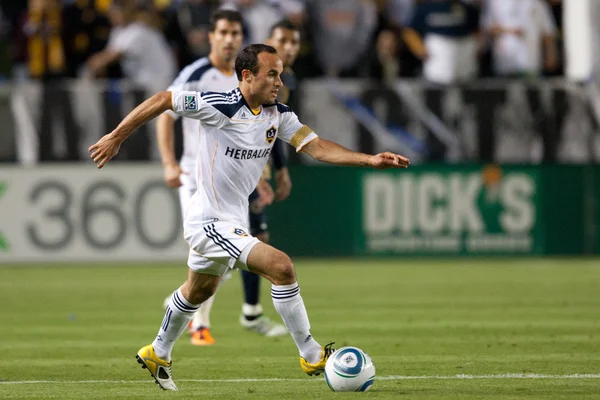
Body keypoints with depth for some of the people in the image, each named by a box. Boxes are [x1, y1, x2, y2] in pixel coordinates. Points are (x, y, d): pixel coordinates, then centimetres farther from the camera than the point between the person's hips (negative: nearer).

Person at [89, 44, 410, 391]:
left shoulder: (278, 115, -2)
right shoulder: (219, 106, -21)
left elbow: (317, 147, -8)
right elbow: (163, 100, -14)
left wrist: (369, 160, -21)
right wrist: (116, 138, -11)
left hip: (233, 222, 9)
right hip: (210, 222, -9)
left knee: (198, 291, 28)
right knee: (281, 267, -20)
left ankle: (157, 354, 49)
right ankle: (311, 356, -10)